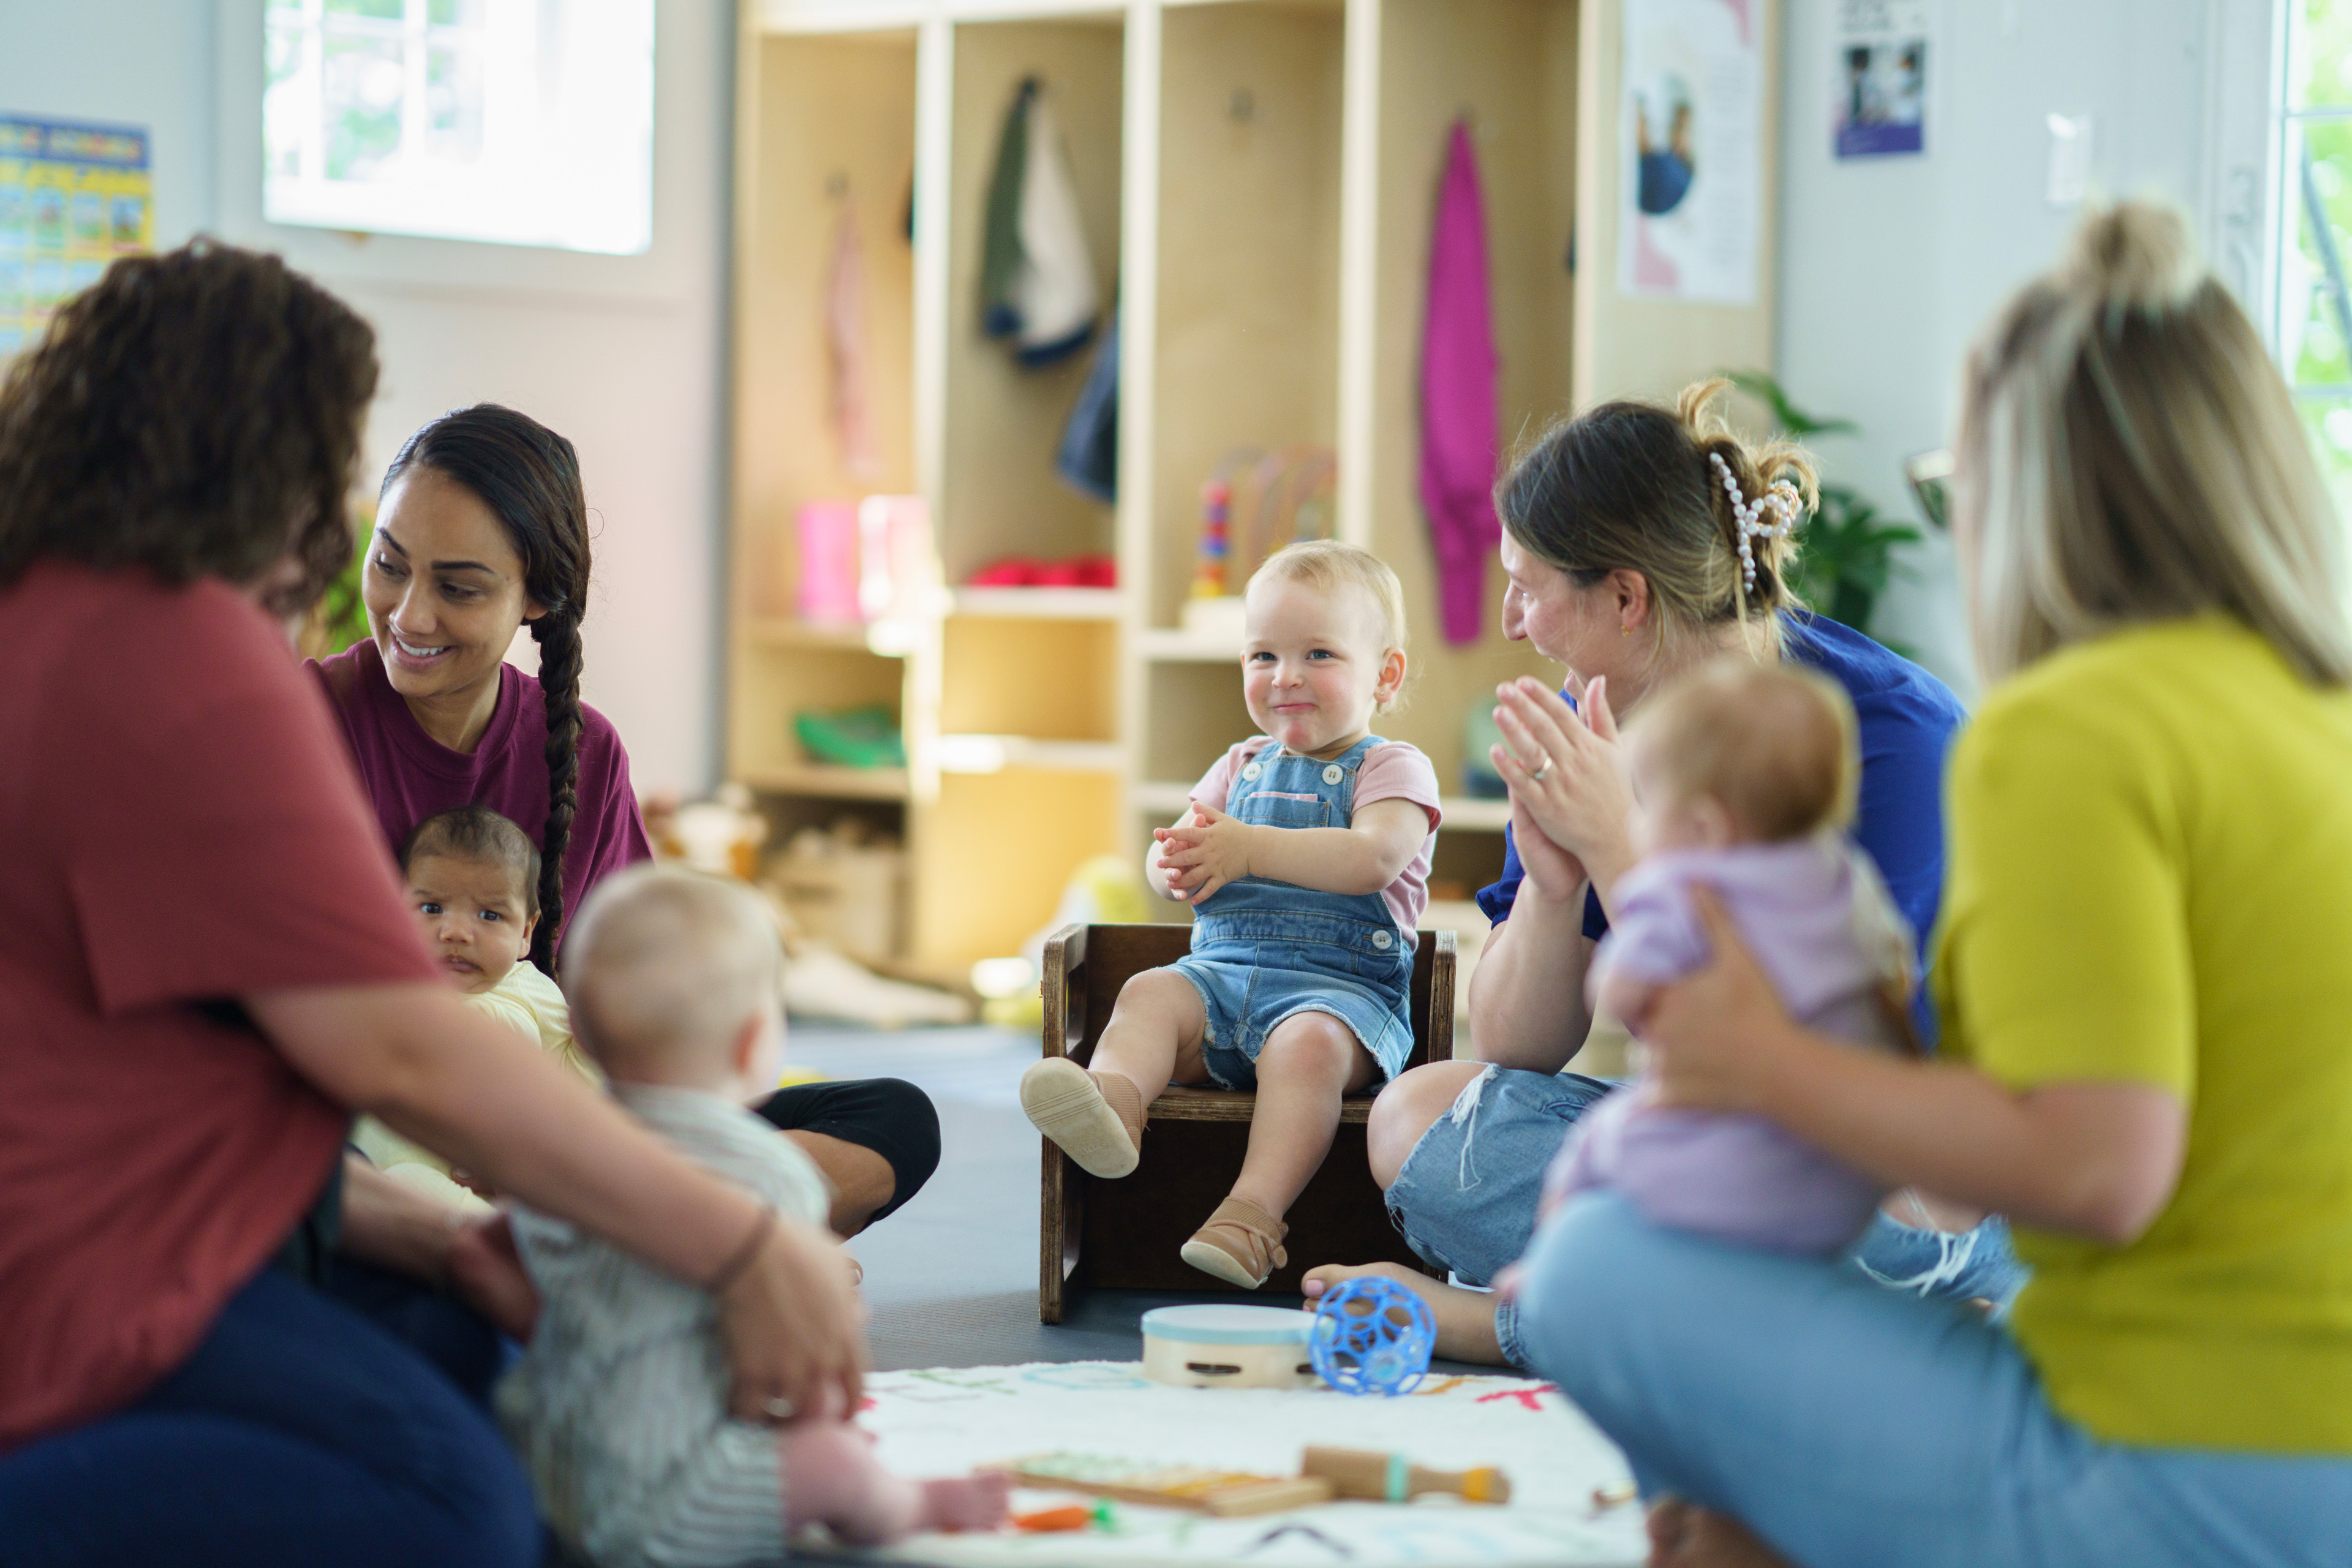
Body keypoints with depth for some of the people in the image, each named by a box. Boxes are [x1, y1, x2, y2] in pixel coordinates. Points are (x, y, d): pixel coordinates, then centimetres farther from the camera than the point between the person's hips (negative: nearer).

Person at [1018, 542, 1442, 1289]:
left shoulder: (1395, 769, 4)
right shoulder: (1243, 766, 23)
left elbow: (1374, 858, -16)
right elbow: (1172, 851, 15)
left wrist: (1250, 849, -21)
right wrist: (1172, 865, -12)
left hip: (1341, 981, -5)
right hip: (1221, 970, 5)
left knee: (1307, 1040, -36)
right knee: (1148, 994, -23)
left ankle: (1255, 1208, -47)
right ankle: (1114, 1100, -51)